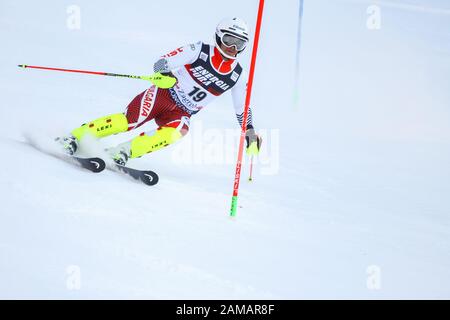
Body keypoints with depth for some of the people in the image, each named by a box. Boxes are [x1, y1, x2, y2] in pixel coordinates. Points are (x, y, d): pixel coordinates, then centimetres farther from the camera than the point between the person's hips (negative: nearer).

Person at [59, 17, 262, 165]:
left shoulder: (237, 75, 1)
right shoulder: (200, 51, -9)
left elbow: (243, 108, 13)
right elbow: (162, 63, -13)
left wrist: (250, 133, 2)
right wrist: (163, 74, -35)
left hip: (182, 113, 3)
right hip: (163, 94, -3)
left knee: (176, 133, -31)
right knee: (128, 122, -22)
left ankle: (124, 152, -29)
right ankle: (76, 136, -12)